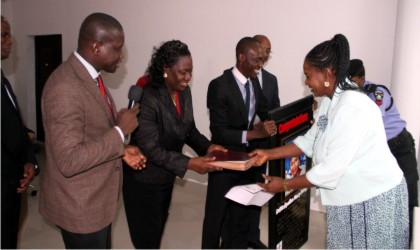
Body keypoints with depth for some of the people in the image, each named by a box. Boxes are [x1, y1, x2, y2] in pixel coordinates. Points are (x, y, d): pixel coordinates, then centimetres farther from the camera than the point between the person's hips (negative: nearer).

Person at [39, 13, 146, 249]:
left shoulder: (90, 76, 4)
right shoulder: (65, 87, -28)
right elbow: (69, 161, -31)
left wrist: (121, 149, 0)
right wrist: (120, 131, -25)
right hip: (80, 205, -9)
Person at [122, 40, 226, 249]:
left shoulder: (184, 91, -6)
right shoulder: (148, 98, -29)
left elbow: (189, 129, 4)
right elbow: (150, 149, -28)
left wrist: (207, 147, -13)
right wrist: (189, 163, -31)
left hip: (166, 175, 7)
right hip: (144, 178, -7)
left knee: (159, 223, 26)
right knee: (147, 232, 12)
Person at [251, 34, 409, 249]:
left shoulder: (352, 107, -28)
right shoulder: (330, 100, 2)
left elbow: (330, 169, -28)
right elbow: (310, 140, 8)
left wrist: (284, 185, -18)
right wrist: (269, 154, 3)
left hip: (374, 198, -8)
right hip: (350, 196, 8)